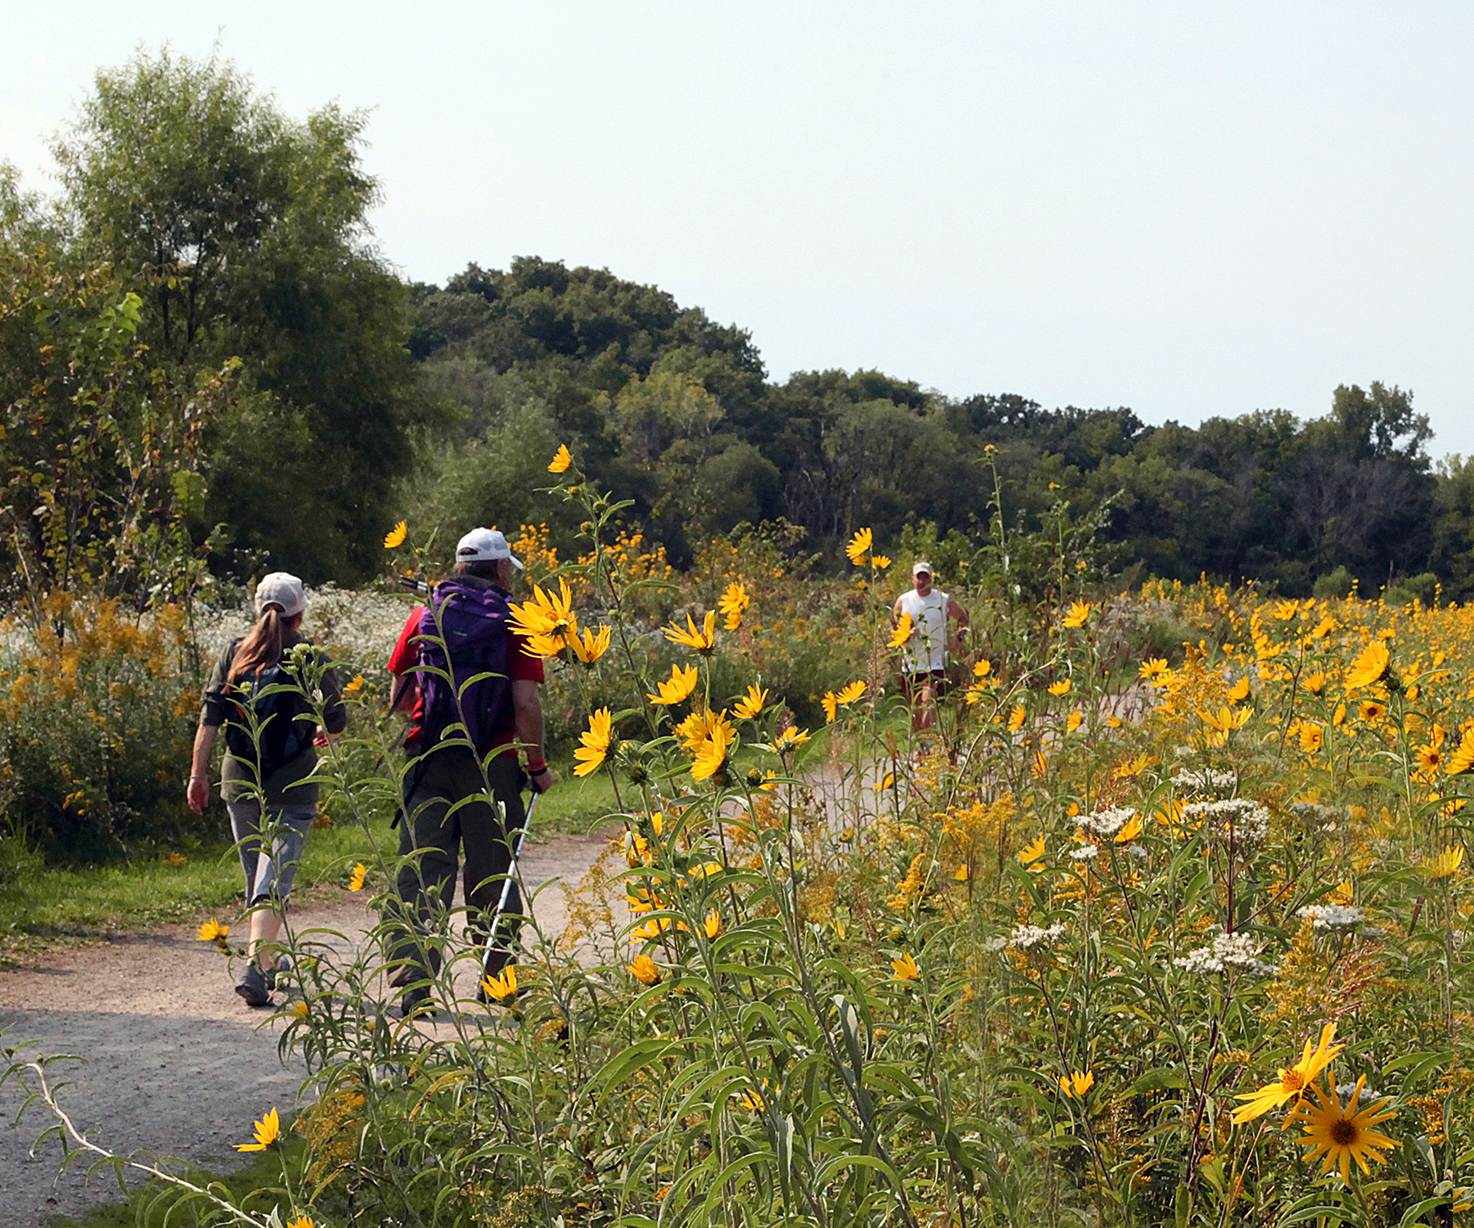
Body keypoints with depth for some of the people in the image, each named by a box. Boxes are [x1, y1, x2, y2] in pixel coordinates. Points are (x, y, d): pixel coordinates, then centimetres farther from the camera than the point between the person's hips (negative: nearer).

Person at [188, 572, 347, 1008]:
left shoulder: (234, 652, 4)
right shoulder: (312, 660, -3)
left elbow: (209, 717, -2)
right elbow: (337, 722, 5)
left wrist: (198, 773, -1)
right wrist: (321, 734, 28)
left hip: (239, 778, 3)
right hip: (291, 784, -3)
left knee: (255, 873, 18)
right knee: (275, 878, -7)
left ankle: (269, 964, 30)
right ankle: (255, 964, -23)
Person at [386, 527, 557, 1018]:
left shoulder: (424, 615, 6)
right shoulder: (514, 622, -3)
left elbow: (399, 697, 10)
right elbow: (526, 704, -10)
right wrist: (538, 766, 1)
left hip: (428, 759, 2)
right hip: (491, 766, -2)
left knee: (420, 871, 3)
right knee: (492, 875, 11)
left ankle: (413, 985, -6)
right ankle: (496, 979, 21)